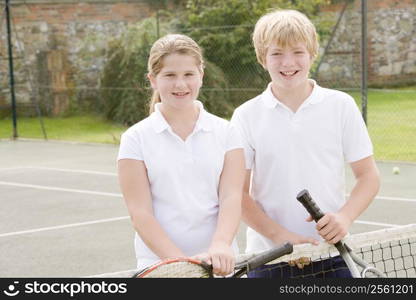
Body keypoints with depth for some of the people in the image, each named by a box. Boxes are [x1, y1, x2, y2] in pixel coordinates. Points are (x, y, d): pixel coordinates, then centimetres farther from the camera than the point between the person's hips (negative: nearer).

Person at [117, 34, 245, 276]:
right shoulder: (136, 139, -1)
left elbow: (231, 197, -6)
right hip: (160, 265, -1)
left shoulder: (226, 133, 4)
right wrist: (179, 260, -19)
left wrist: (220, 245, -23)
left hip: (220, 264, 1)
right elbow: (140, 212, -7)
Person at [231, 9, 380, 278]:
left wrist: (345, 217, -16)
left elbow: (368, 175, 3)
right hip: (268, 258, 0)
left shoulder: (341, 106, 1)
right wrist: (280, 235, -15)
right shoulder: (246, 116, 0)